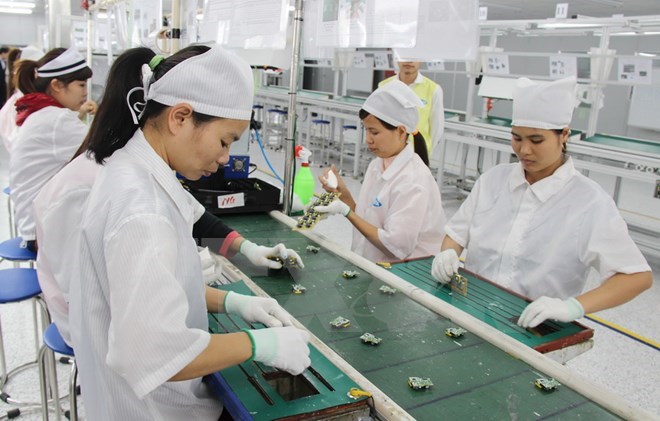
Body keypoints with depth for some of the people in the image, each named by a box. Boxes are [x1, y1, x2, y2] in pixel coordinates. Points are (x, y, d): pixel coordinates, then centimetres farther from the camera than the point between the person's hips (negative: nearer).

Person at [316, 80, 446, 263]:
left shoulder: (413, 182, -18)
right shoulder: (376, 165, 5)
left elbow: (395, 246, -20)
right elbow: (366, 221, 8)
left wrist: (346, 211, -17)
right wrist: (342, 192, -4)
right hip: (371, 266, 7)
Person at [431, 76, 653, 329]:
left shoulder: (590, 203, -6)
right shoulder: (493, 180, 7)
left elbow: (639, 276, -7)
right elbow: (458, 233, 16)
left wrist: (574, 306, -21)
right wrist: (448, 253, -7)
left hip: (539, 331, -3)